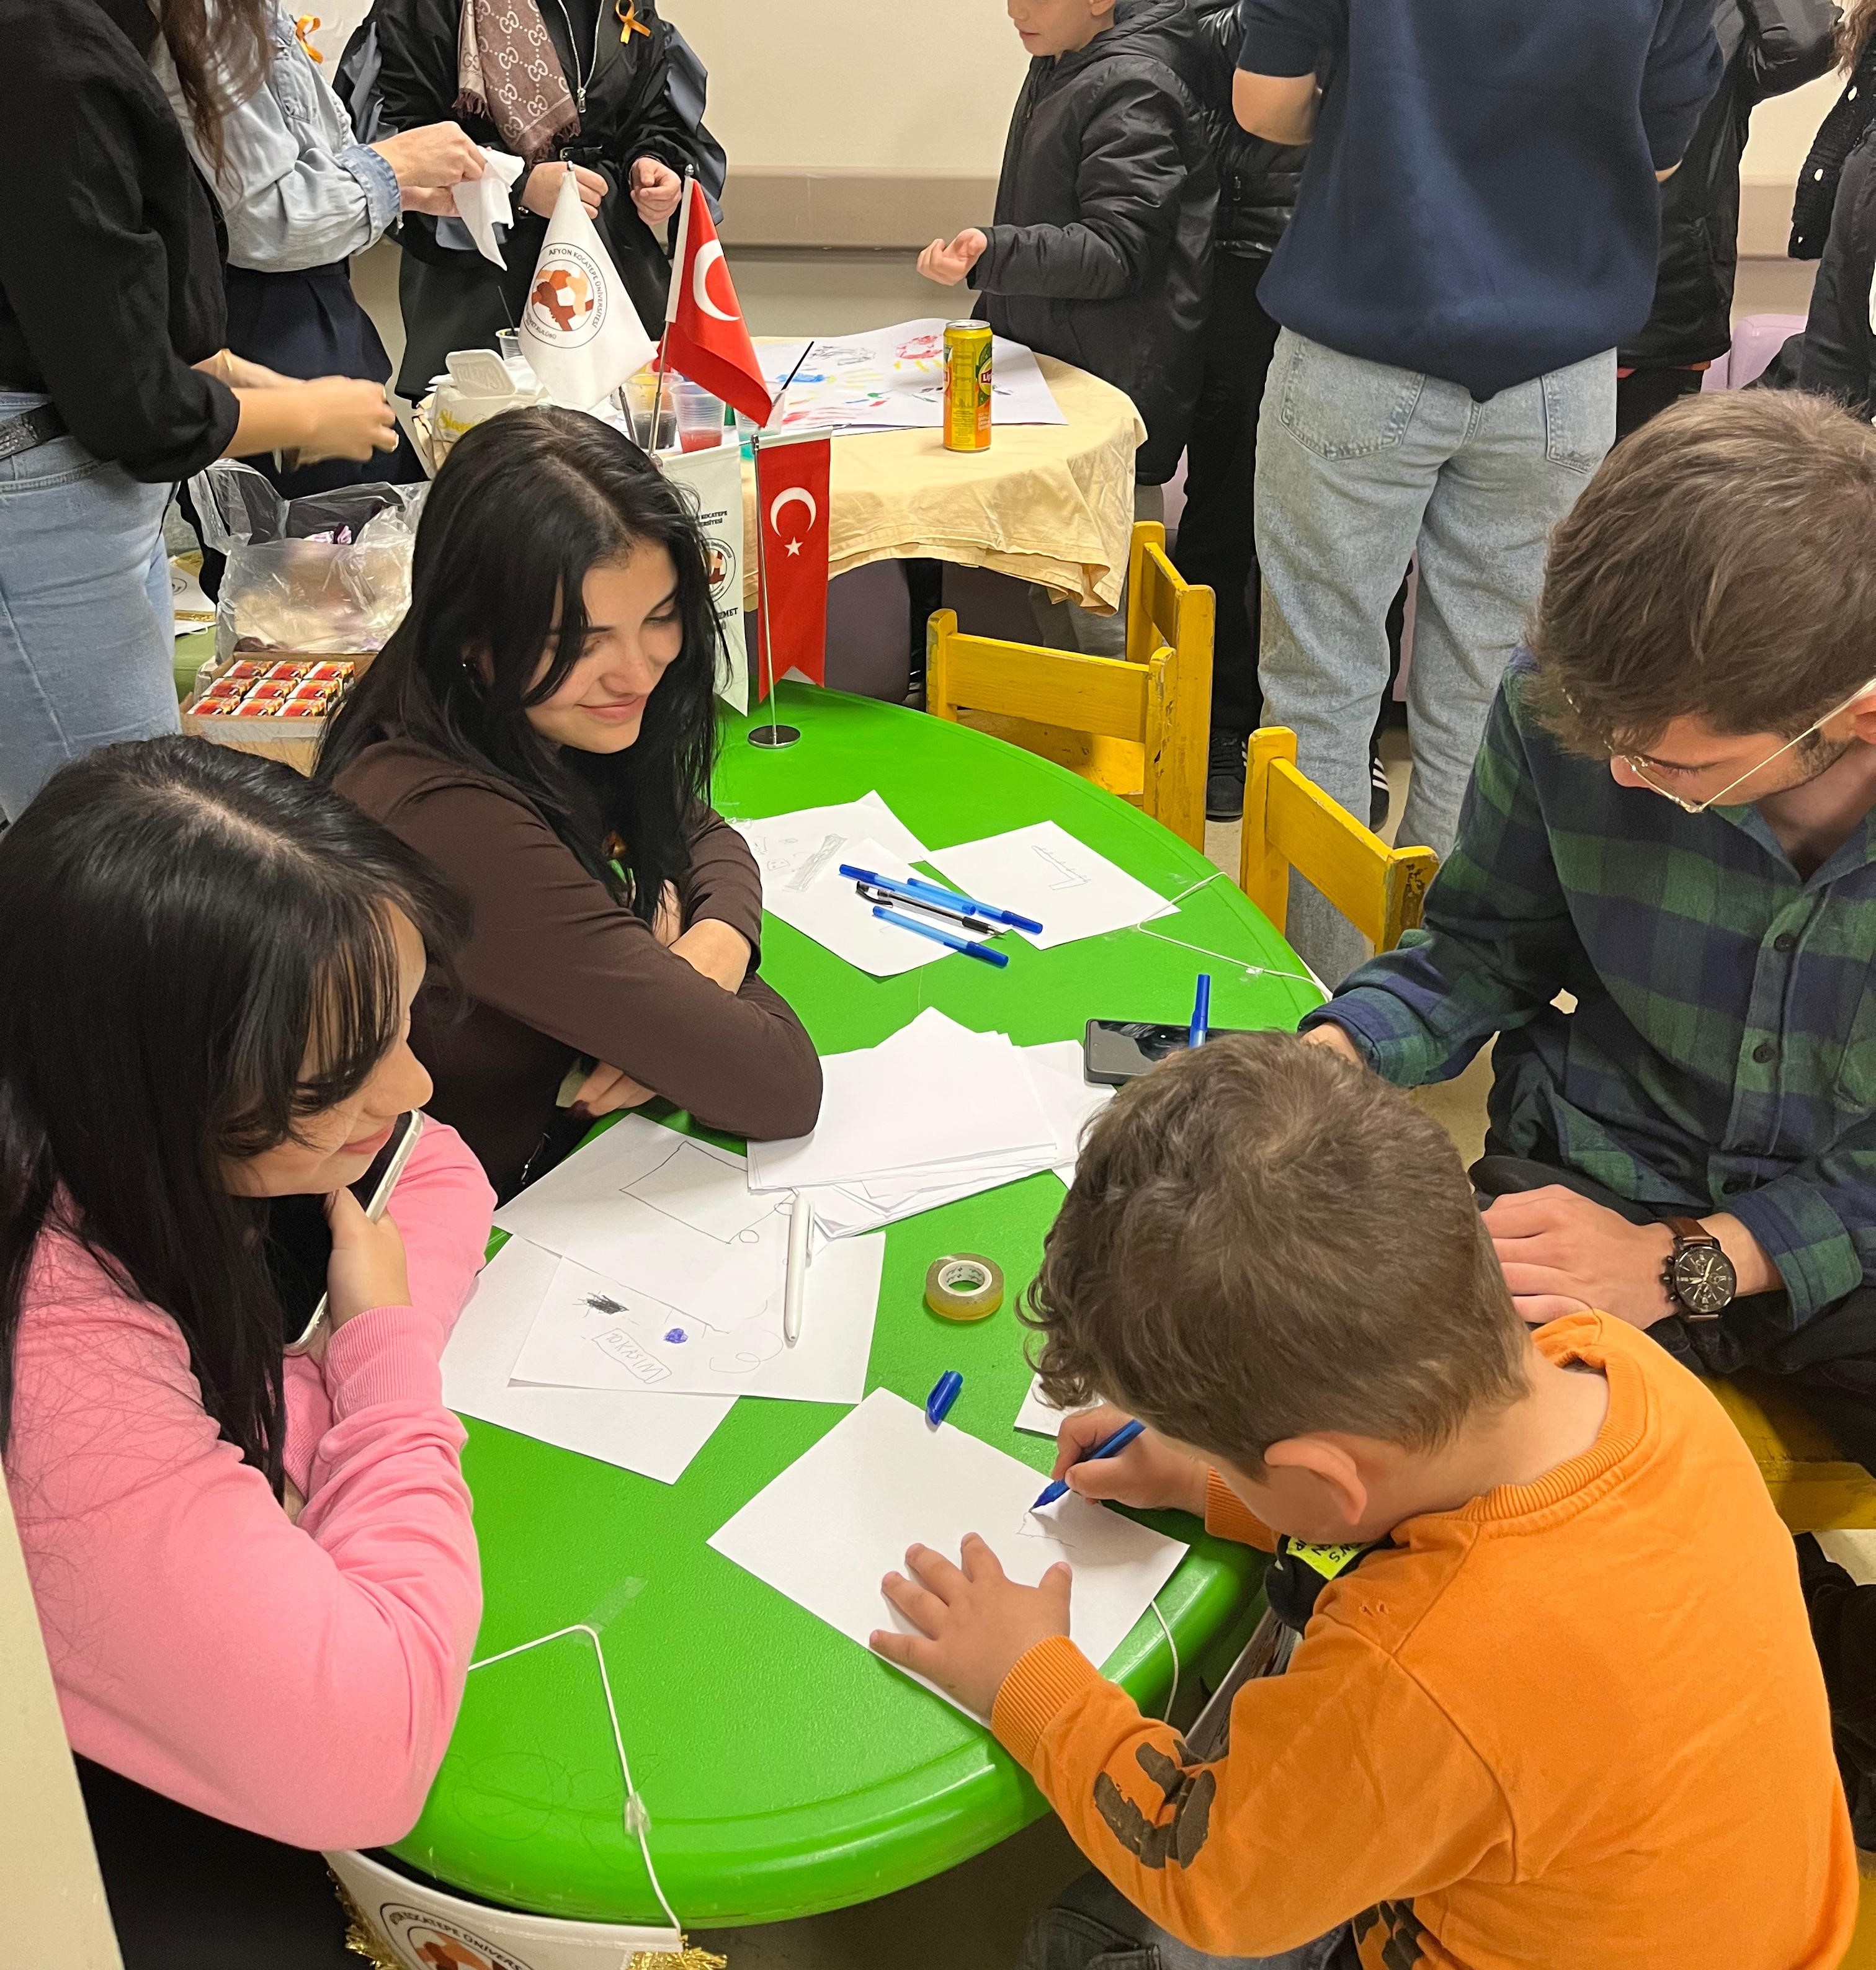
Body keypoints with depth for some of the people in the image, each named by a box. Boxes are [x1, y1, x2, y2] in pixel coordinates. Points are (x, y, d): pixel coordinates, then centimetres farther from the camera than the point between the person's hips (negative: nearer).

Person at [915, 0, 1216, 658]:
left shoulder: (1134, 86, -16)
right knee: (1051, 591, 16)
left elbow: (1118, 251, -23)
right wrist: (996, 313, 31)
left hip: (1111, 392, -10)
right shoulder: (1058, 67, 12)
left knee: (1104, 620, -7)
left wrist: (993, 253, -35)